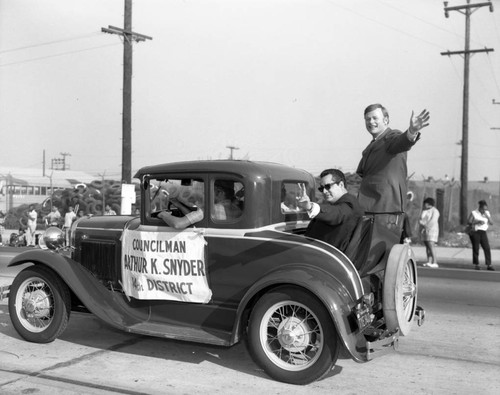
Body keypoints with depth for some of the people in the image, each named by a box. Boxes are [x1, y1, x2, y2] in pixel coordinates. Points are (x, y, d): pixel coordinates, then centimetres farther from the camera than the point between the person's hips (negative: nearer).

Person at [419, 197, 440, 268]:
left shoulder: (435, 211, -9)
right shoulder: (424, 211, 16)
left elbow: (433, 221, -19)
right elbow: (420, 220, 13)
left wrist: (425, 227, -20)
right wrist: (421, 222, -8)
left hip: (431, 230, -8)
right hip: (424, 230, 8)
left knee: (431, 245, -15)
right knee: (427, 246, 3)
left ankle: (435, 263, -16)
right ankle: (429, 262, 1)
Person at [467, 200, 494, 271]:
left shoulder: (487, 213, 12)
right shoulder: (473, 213, 0)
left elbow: (491, 223, 6)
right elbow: (469, 221, -7)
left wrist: (487, 217, -9)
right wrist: (478, 222, -17)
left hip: (483, 232, 4)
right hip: (475, 232, -4)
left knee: (487, 248, -7)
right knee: (476, 248, -1)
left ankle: (488, 265, -5)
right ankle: (476, 265, 8)